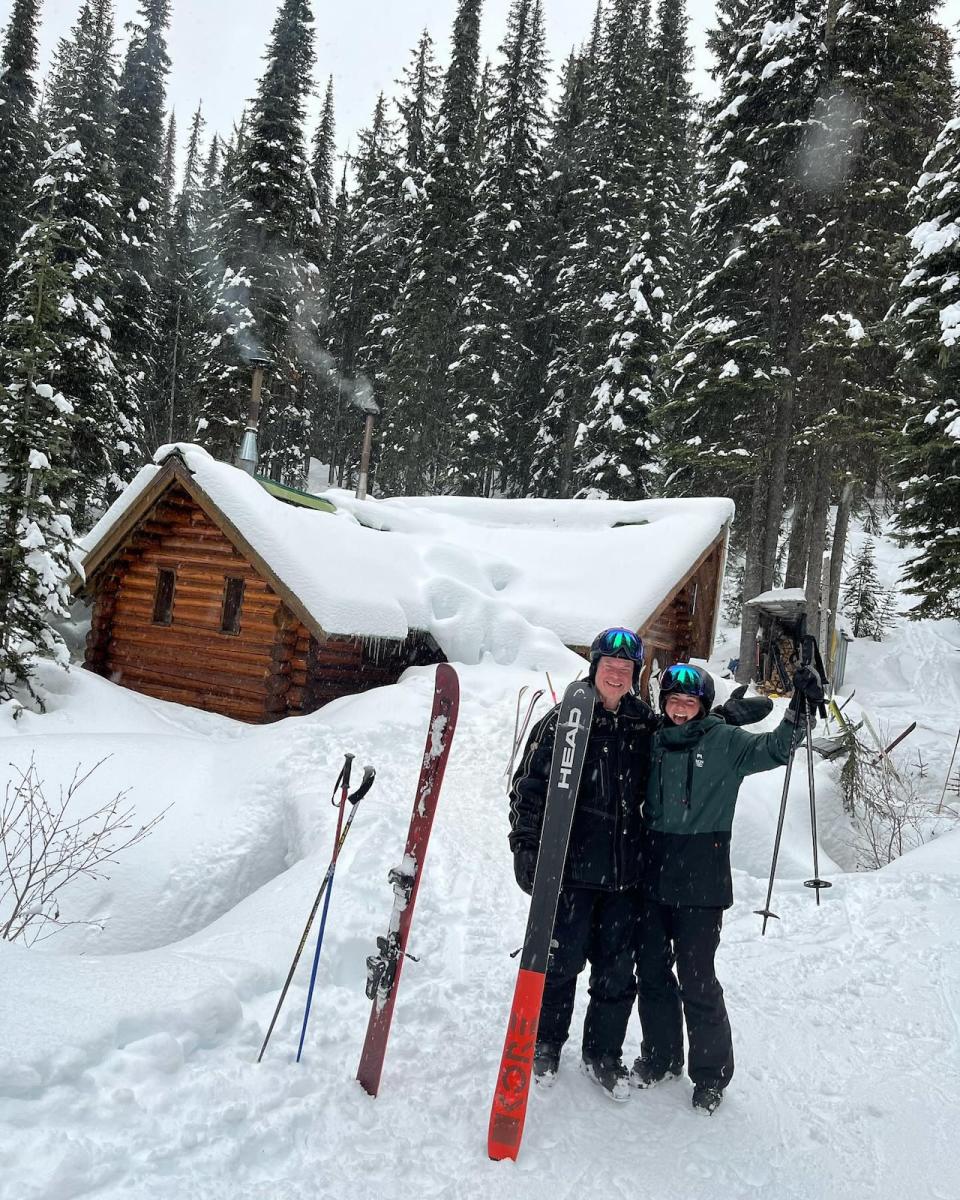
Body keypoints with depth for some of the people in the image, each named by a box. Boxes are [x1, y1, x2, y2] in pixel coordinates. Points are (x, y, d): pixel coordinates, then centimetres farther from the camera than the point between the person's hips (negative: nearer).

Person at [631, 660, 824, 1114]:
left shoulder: (725, 741, -3)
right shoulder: (655, 741, 7)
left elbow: (773, 749, -16)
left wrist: (799, 710, -27)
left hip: (701, 880, -4)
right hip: (652, 873, 4)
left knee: (696, 978, 2)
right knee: (651, 969, 13)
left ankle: (711, 1072, 22)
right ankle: (660, 1055, 33)